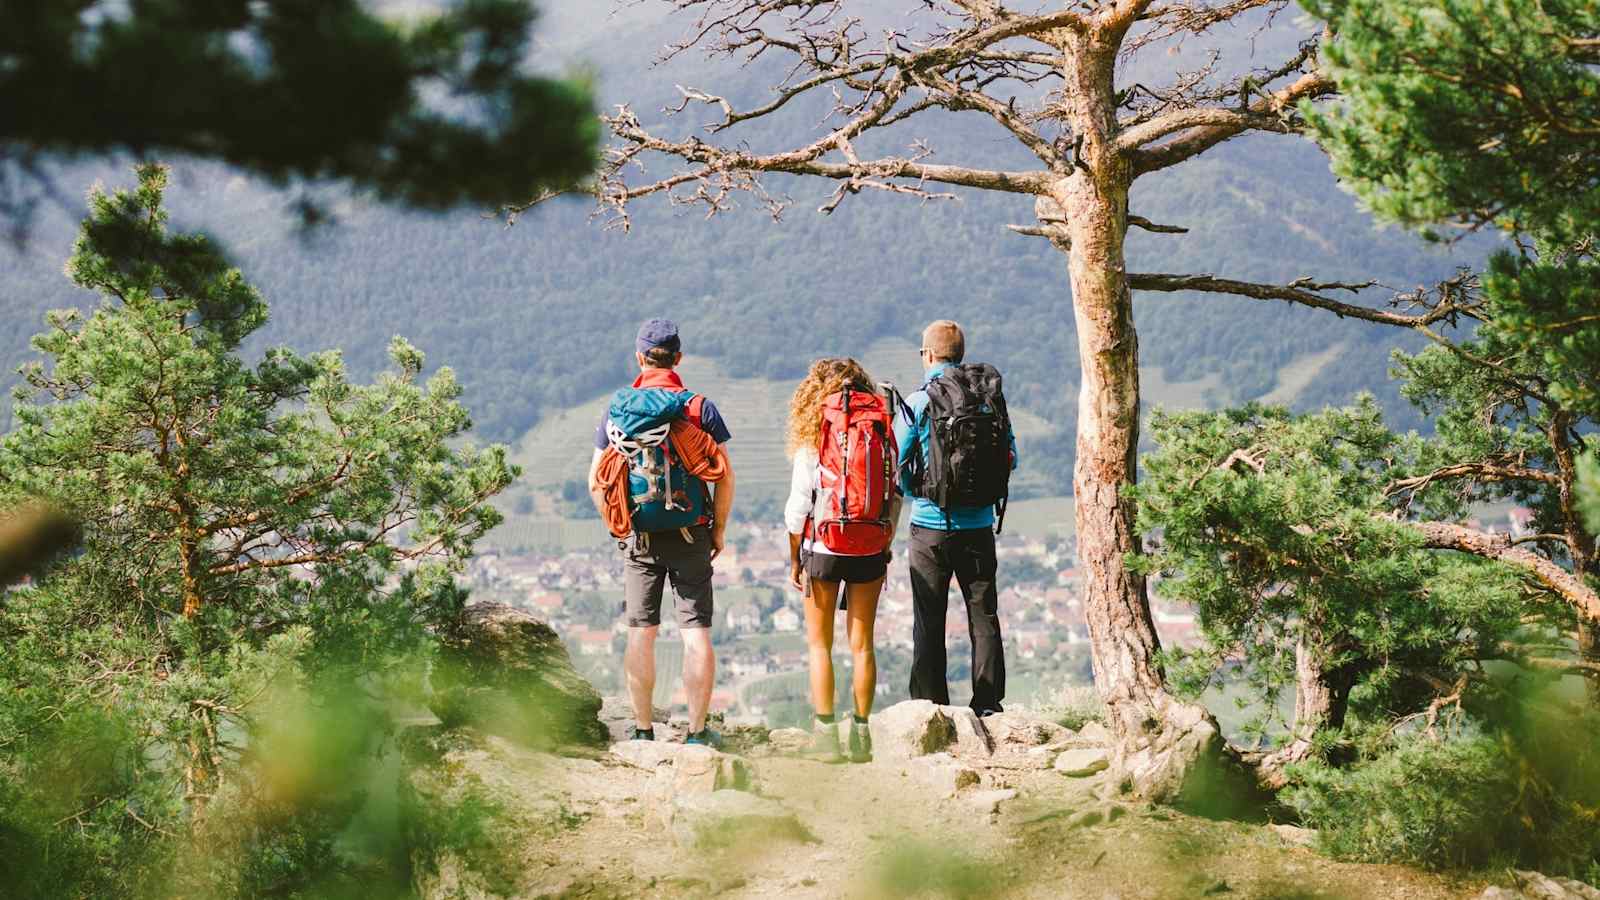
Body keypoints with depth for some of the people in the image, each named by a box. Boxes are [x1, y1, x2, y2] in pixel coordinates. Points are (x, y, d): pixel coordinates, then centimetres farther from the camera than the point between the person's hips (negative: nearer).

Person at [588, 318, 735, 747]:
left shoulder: (617, 408, 1)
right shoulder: (700, 407, -3)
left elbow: (596, 482, 0)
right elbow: (725, 475, -7)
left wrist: (617, 526, 11)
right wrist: (719, 529, 4)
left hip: (639, 538, 1)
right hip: (692, 535, -1)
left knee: (641, 634, 7)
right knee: (696, 632, 3)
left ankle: (643, 731, 9)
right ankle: (697, 731, 2)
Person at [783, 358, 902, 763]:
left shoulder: (814, 433, -5)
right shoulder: (882, 429, 2)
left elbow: (798, 504, -5)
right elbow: (894, 498, 3)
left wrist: (794, 560, 3)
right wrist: (884, 552, 13)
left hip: (824, 547, -3)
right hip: (870, 550, 3)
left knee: (819, 643, 6)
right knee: (862, 644, 10)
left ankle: (826, 734, 1)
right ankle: (861, 736, 10)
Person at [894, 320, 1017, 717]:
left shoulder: (918, 403, -9)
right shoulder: (991, 398, 1)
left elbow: (895, 465, -5)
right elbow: (1010, 459, 7)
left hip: (931, 526, -3)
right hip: (979, 525, 3)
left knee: (929, 621, 4)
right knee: (984, 616, 10)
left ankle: (930, 705, 4)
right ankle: (988, 704, 10)